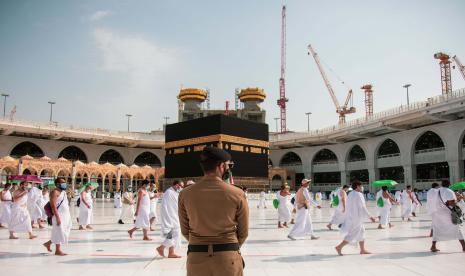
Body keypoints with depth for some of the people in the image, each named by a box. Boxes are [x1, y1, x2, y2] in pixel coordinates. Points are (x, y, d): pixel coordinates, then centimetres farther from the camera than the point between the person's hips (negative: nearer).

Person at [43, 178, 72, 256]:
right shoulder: (55, 192, -12)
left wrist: (69, 216, 19)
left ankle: (48, 243, 27)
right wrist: (57, 217, -24)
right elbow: (53, 205, -20)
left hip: (65, 216, 9)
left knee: (65, 232, 14)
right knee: (59, 233, -1)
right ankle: (58, 250, 10)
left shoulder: (63, 192, 15)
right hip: (59, 215, -9)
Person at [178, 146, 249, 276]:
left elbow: (185, 231, 5)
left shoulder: (185, 194, -5)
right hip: (228, 258, -1)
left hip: (196, 257, 2)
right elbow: (243, 232, 1)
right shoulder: (237, 194, -9)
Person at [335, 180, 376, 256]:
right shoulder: (359, 195, -17)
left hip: (350, 217, 9)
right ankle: (339, 247, -4)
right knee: (352, 235, -3)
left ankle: (362, 250, 24)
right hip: (356, 218, -9)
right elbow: (363, 208, -16)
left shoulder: (350, 194, 9)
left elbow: (348, 207, 14)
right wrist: (370, 217, -9)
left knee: (361, 232, 18)